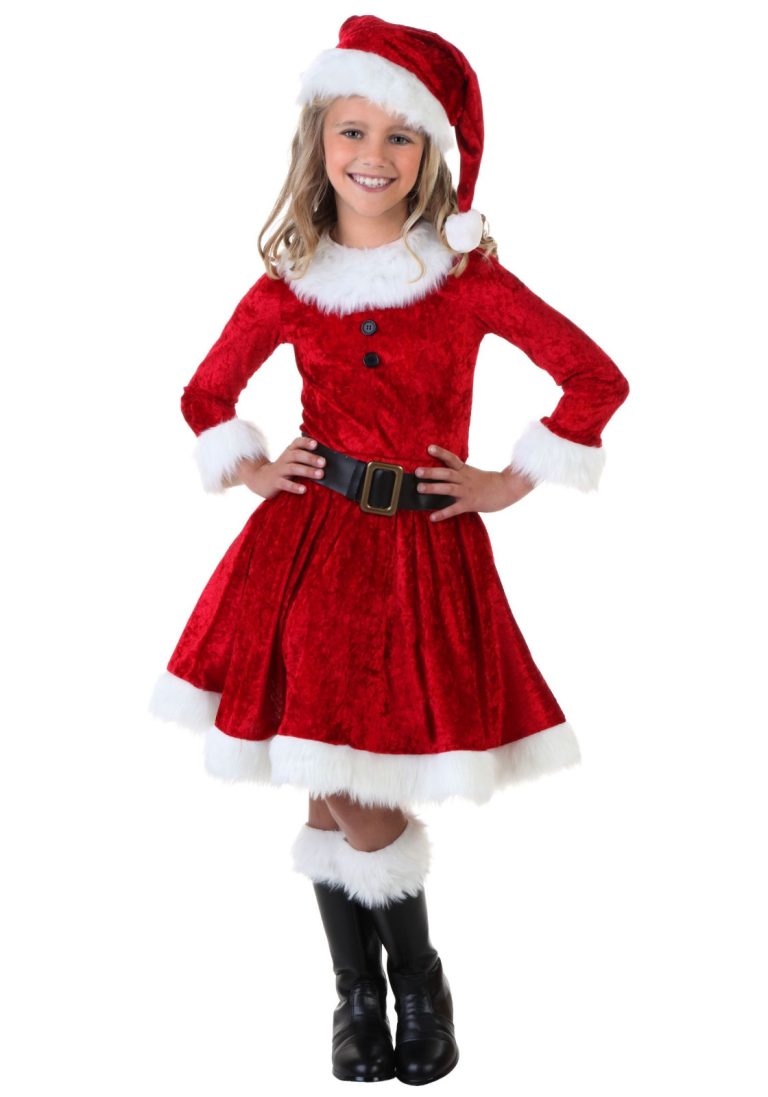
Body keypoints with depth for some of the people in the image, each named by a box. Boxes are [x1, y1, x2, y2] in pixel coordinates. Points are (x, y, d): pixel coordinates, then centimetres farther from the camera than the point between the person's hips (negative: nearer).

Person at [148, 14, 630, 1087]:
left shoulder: (467, 276, -2)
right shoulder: (288, 288, 4)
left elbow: (596, 378, -3)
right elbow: (206, 396, 19)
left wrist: (511, 482, -4)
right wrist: (251, 472, 4)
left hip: (427, 551, -1)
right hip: (312, 544, 2)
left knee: (364, 798, -1)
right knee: (338, 797, 4)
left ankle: (418, 985, 25)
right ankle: (361, 998, 25)